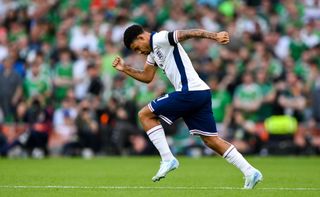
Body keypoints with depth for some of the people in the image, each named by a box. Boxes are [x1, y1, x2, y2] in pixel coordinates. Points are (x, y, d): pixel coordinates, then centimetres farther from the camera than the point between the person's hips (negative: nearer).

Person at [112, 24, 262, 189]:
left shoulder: (159, 39, -5)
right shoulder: (153, 51, 25)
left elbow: (188, 33, -19)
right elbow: (146, 77, 34)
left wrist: (214, 36, -33)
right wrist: (124, 69, 24)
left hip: (189, 92, -10)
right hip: (201, 94, 10)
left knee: (145, 114, 0)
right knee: (211, 140, 9)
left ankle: (167, 159, -4)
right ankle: (250, 172, 5)